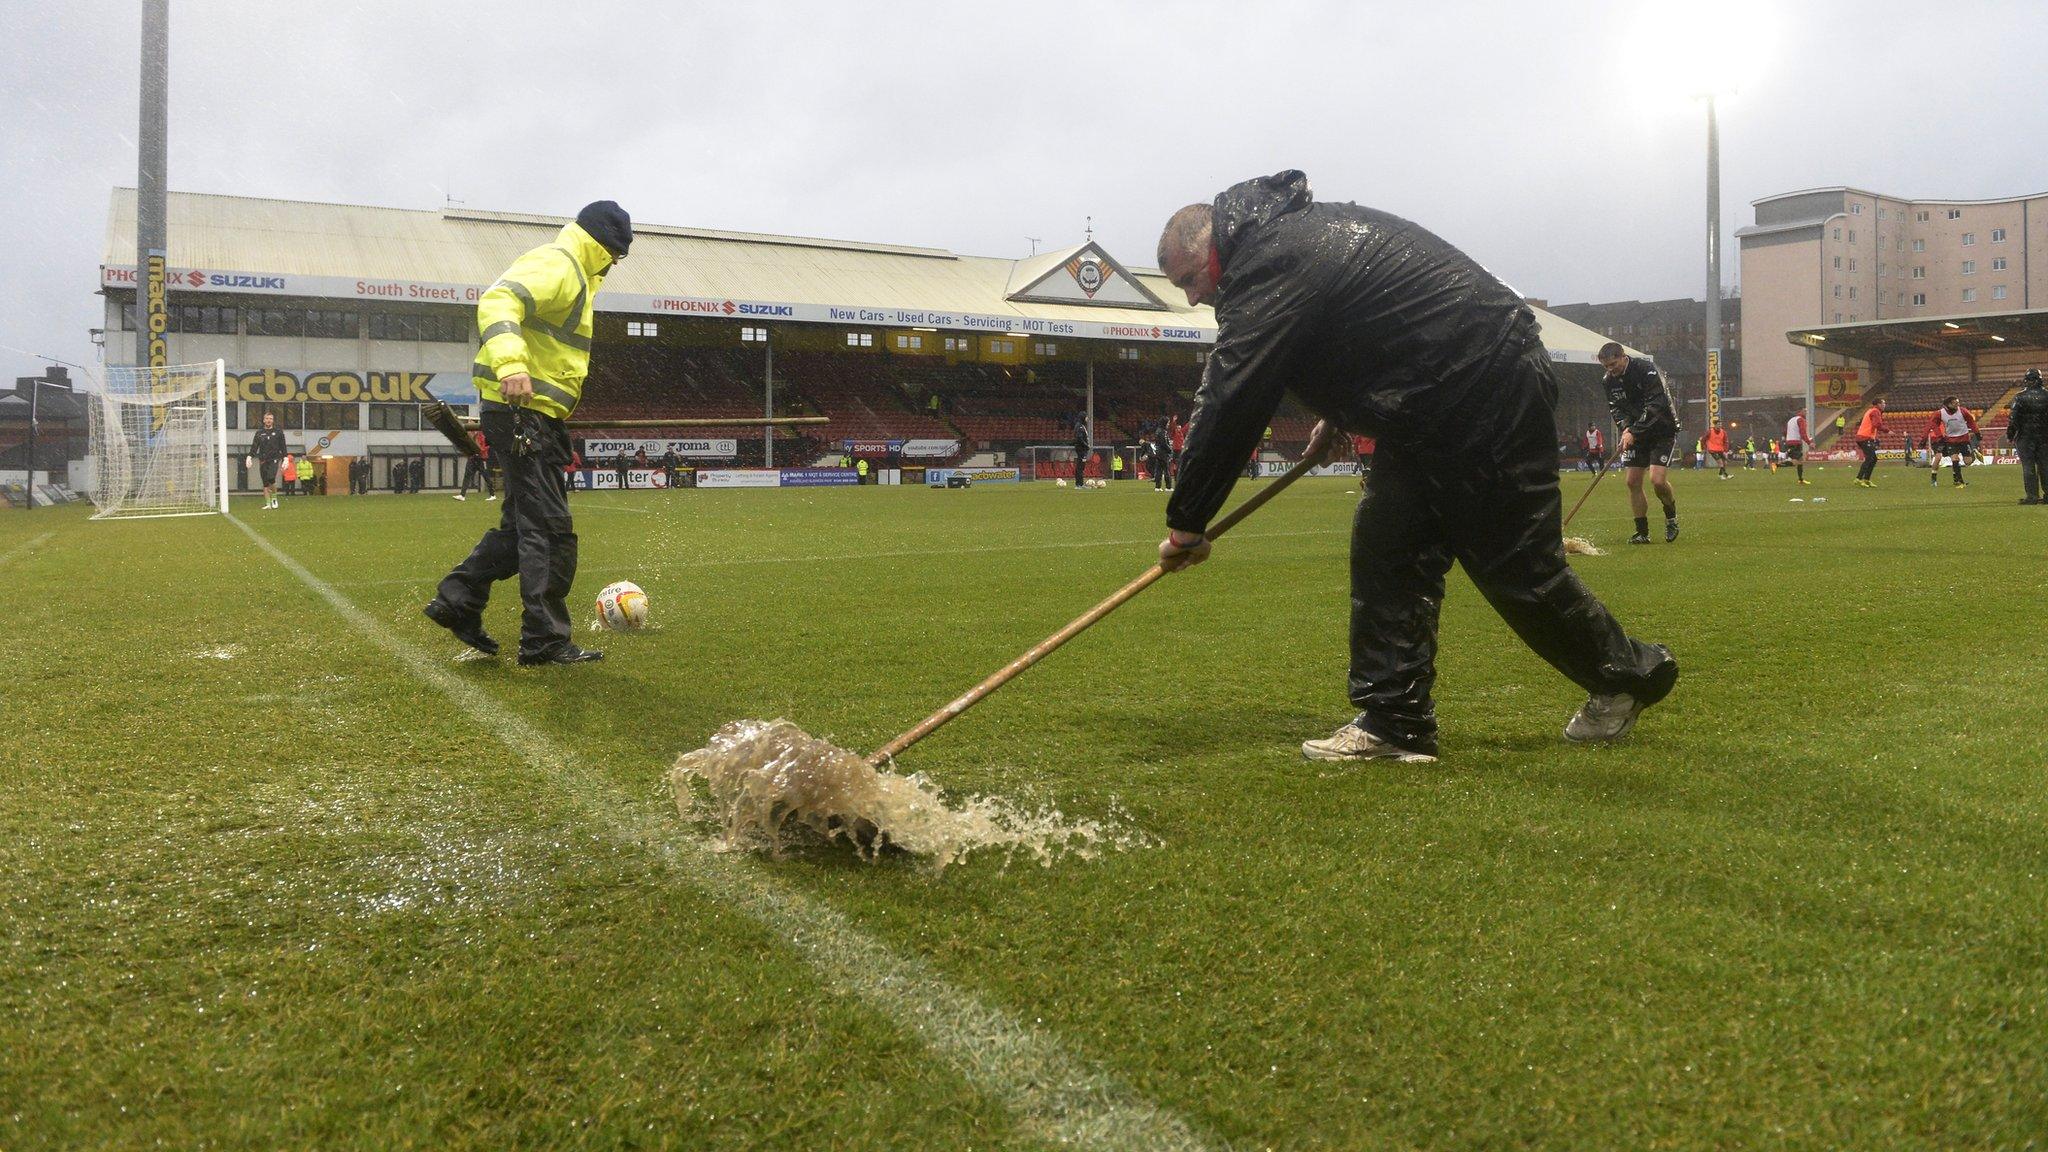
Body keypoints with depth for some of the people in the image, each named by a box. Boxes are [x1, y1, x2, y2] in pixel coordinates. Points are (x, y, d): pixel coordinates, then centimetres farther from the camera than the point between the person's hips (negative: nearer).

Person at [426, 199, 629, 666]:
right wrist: (510, 364, -43)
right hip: (524, 411, -11)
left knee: (524, 522, 16)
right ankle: (545, 641, -4)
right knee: (549, 528, -9)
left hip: (536, 415, 11)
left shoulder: (573, 275, 23)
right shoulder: (555, 265, -9)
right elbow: (498, 302, -27)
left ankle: (457, 602, 22)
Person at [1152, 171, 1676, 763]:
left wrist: (1186, 523, -16)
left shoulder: (1268, 267, -20)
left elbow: (1228, 404, -22)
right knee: (1386, 549, 3)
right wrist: (1339, 415, 17)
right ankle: (1393, 722, 4)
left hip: (1490, 388, -10)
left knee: (1518, 565, 1)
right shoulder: (1296, 230, 12)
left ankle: (1630, 675, 23)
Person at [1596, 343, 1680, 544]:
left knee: (1657, 480, -18)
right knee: (1632, 481, -1)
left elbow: (1656, 405, -26)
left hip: (1662, 430, -6)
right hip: (1635, 433, 6)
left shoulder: (1646, 370, -21)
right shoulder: (1609, 380, 0)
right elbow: (1615, 407, 4)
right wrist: (1625, 428, -17)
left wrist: (1634, 432, -30)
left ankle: (1671, 518, 10)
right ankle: (1642, 532, 8)